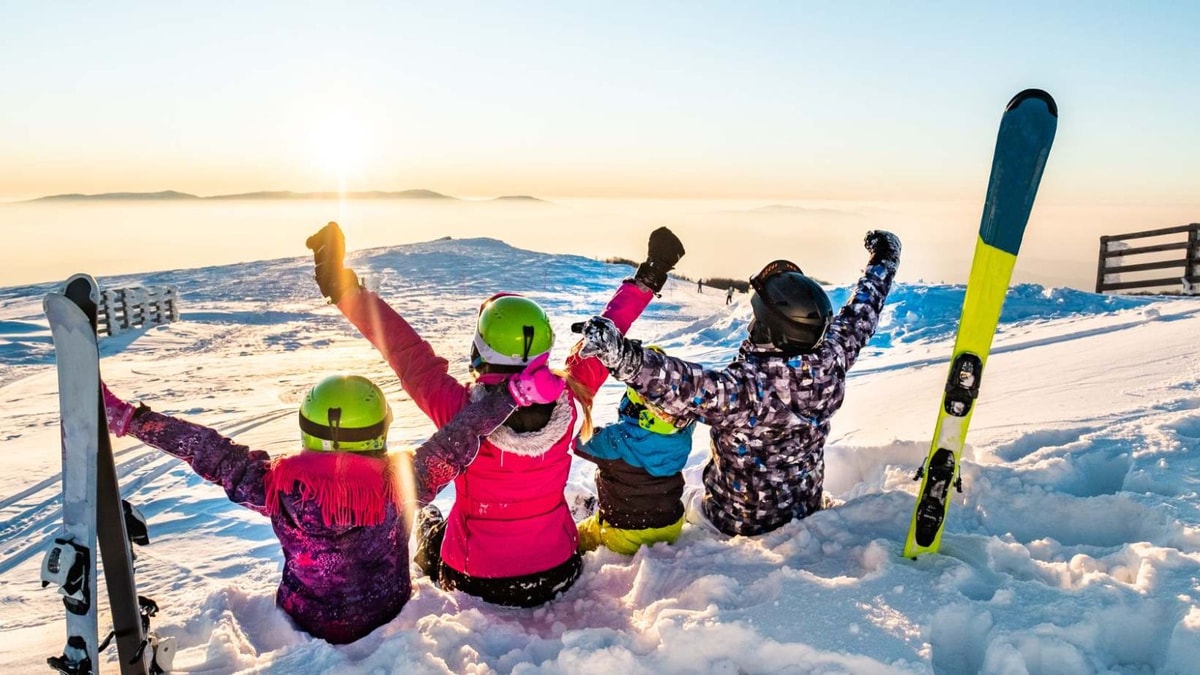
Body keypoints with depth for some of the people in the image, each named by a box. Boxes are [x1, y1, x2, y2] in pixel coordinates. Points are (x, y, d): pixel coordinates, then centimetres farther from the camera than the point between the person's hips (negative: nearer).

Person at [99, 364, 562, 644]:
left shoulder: (278, 487, -28)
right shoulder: (400, 485, -31)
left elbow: (203, 449, -23)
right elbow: (457, 440, -32)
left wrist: (124, 417, -16)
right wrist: (515, 392, -33)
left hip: (304, 626, 2)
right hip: (386, 621, -1)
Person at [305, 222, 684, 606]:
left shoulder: (460, 410, -30)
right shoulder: (566, 403, -23)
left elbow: (405, 351, -20)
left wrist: (345, 291, -12)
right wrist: (646, 281, 3)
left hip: (477, 584, -2)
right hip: (557, 577, 2)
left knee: (427, 520, 31)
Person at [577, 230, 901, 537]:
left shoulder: (746, 387, -40)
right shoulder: (830, 365, -21)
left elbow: (687, 386, -57)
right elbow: (858, 317, -3)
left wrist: (621, 354, -65)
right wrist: (884, 261, 15)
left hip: (737, 522, -5)